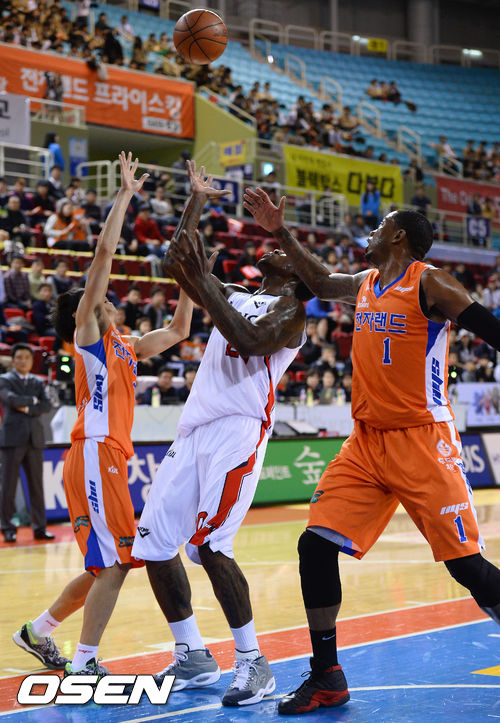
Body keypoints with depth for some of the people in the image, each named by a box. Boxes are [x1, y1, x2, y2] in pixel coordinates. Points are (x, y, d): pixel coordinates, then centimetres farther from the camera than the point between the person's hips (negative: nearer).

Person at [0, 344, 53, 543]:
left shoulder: (38, 382, 17)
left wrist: (27, 408, -10)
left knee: (37, 485, 4)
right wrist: (33, 400, -4)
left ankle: (39, 528, 9)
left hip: (34, 440, 4)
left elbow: (47, 405, 3)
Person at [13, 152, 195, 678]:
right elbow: (105, 252, -6)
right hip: (95, 453, -9)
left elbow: (177, 331, 29)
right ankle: (83, 665, -13)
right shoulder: (86, 334, 0)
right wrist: (124, 195, -4)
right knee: (113, 563, -14)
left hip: (110, 458, 9)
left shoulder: (125, 347, 21)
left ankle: (38, 631, 29)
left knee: (106, 566, 13)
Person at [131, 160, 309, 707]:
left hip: (238, 430, -8)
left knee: (209, 545, -21)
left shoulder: (290, 309, 1)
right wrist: (197, 201, 27)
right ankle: (193, 658, 14)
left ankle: (252, 662, -11)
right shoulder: (235, 297, 25)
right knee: (154, 544, 3)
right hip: (194, 430, 8)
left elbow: (249, 339, -18)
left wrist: (201, 283, -19)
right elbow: (178, 264, 25)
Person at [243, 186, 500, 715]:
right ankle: (327, 677, 9)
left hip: (422, 442, -7)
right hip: (366, 442, 7)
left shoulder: (429, 284, -8)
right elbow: (320, 284, 33)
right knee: (315, 545, -1)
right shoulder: (365, 284, 14)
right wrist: (281, 234, 28)